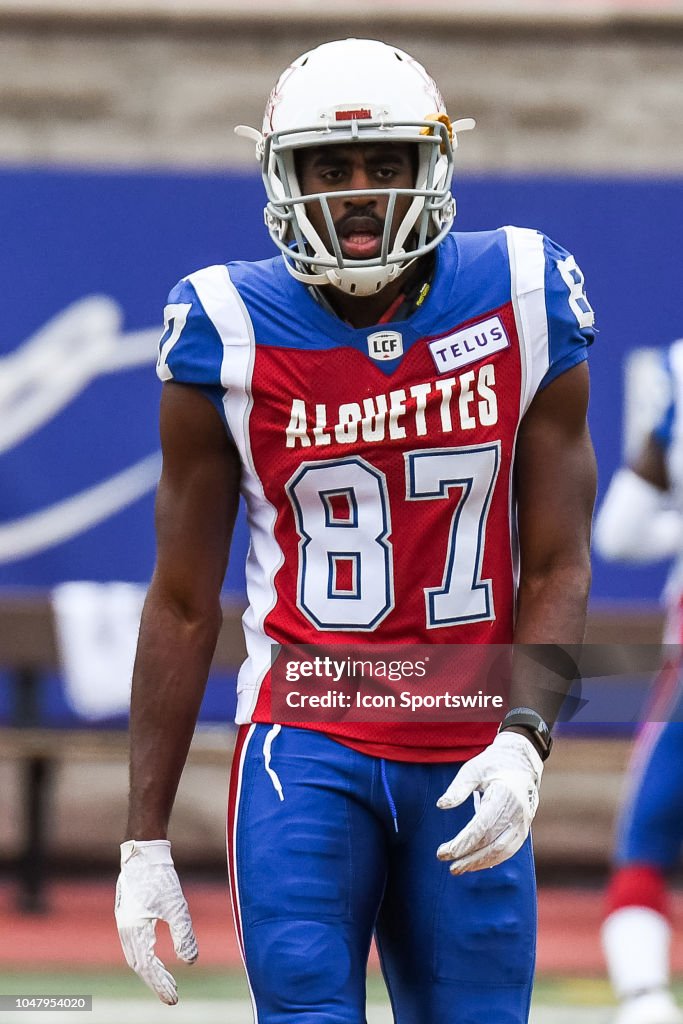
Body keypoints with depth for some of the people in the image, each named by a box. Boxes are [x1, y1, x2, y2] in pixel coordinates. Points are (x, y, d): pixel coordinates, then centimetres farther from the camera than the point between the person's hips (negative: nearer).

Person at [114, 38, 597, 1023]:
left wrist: (523, 740, -16)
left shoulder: (520, 304, -1)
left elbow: (557, 564, 2)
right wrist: (144, 842, 1)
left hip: (470, 757, 1)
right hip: (306, 746, -1)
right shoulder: (232, 333, -3)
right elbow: (183, 602, 3)